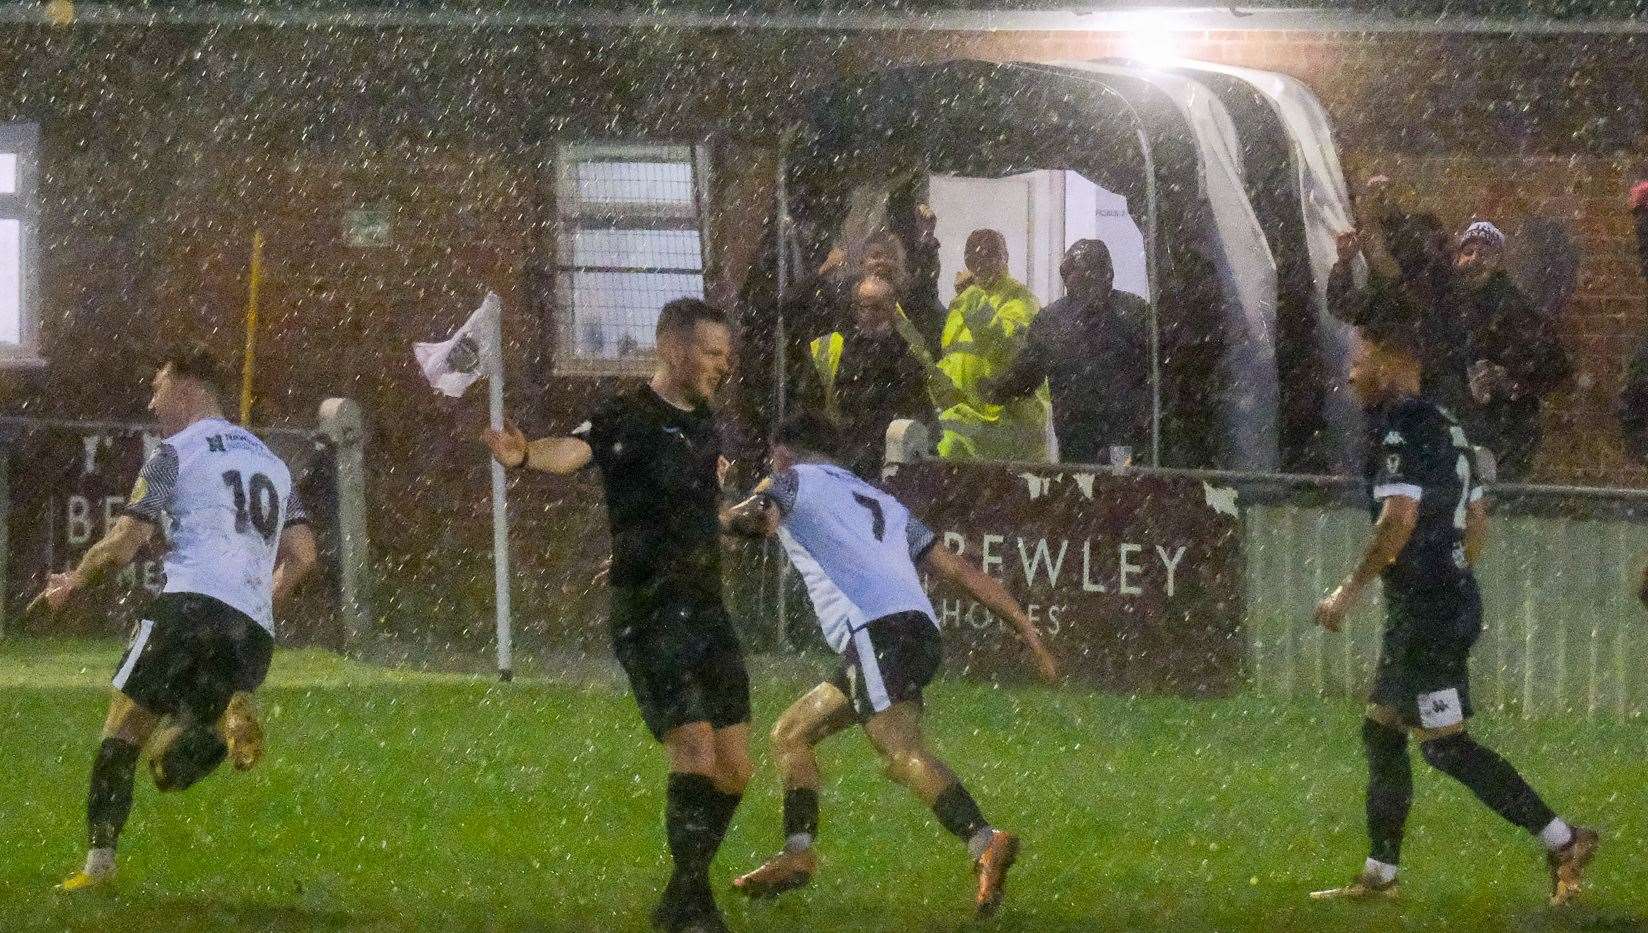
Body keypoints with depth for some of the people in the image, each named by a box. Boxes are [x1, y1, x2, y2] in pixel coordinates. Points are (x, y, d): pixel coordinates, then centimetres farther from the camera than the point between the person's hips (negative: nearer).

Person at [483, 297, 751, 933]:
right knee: (696, 752, -17)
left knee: (733, 771, 6)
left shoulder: (703, 423, 14)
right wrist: (527, 455, -52)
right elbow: (574, 451, -33)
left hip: (707, 612, 8)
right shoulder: (629, 418, -11)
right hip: (650, 616, -8)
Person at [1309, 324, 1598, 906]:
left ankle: (1561, 841, -9)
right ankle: (1379, 876, 17)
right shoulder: (1444, 427, 16)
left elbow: (1399, 519, -26)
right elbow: (1477, 519, 21)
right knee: (1380, 730, 14)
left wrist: (1350, 590, -19)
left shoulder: (1399, 431, -15)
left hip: (1425, 611, -10)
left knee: (1445, 746, -8)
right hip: (1454, 598, 10)